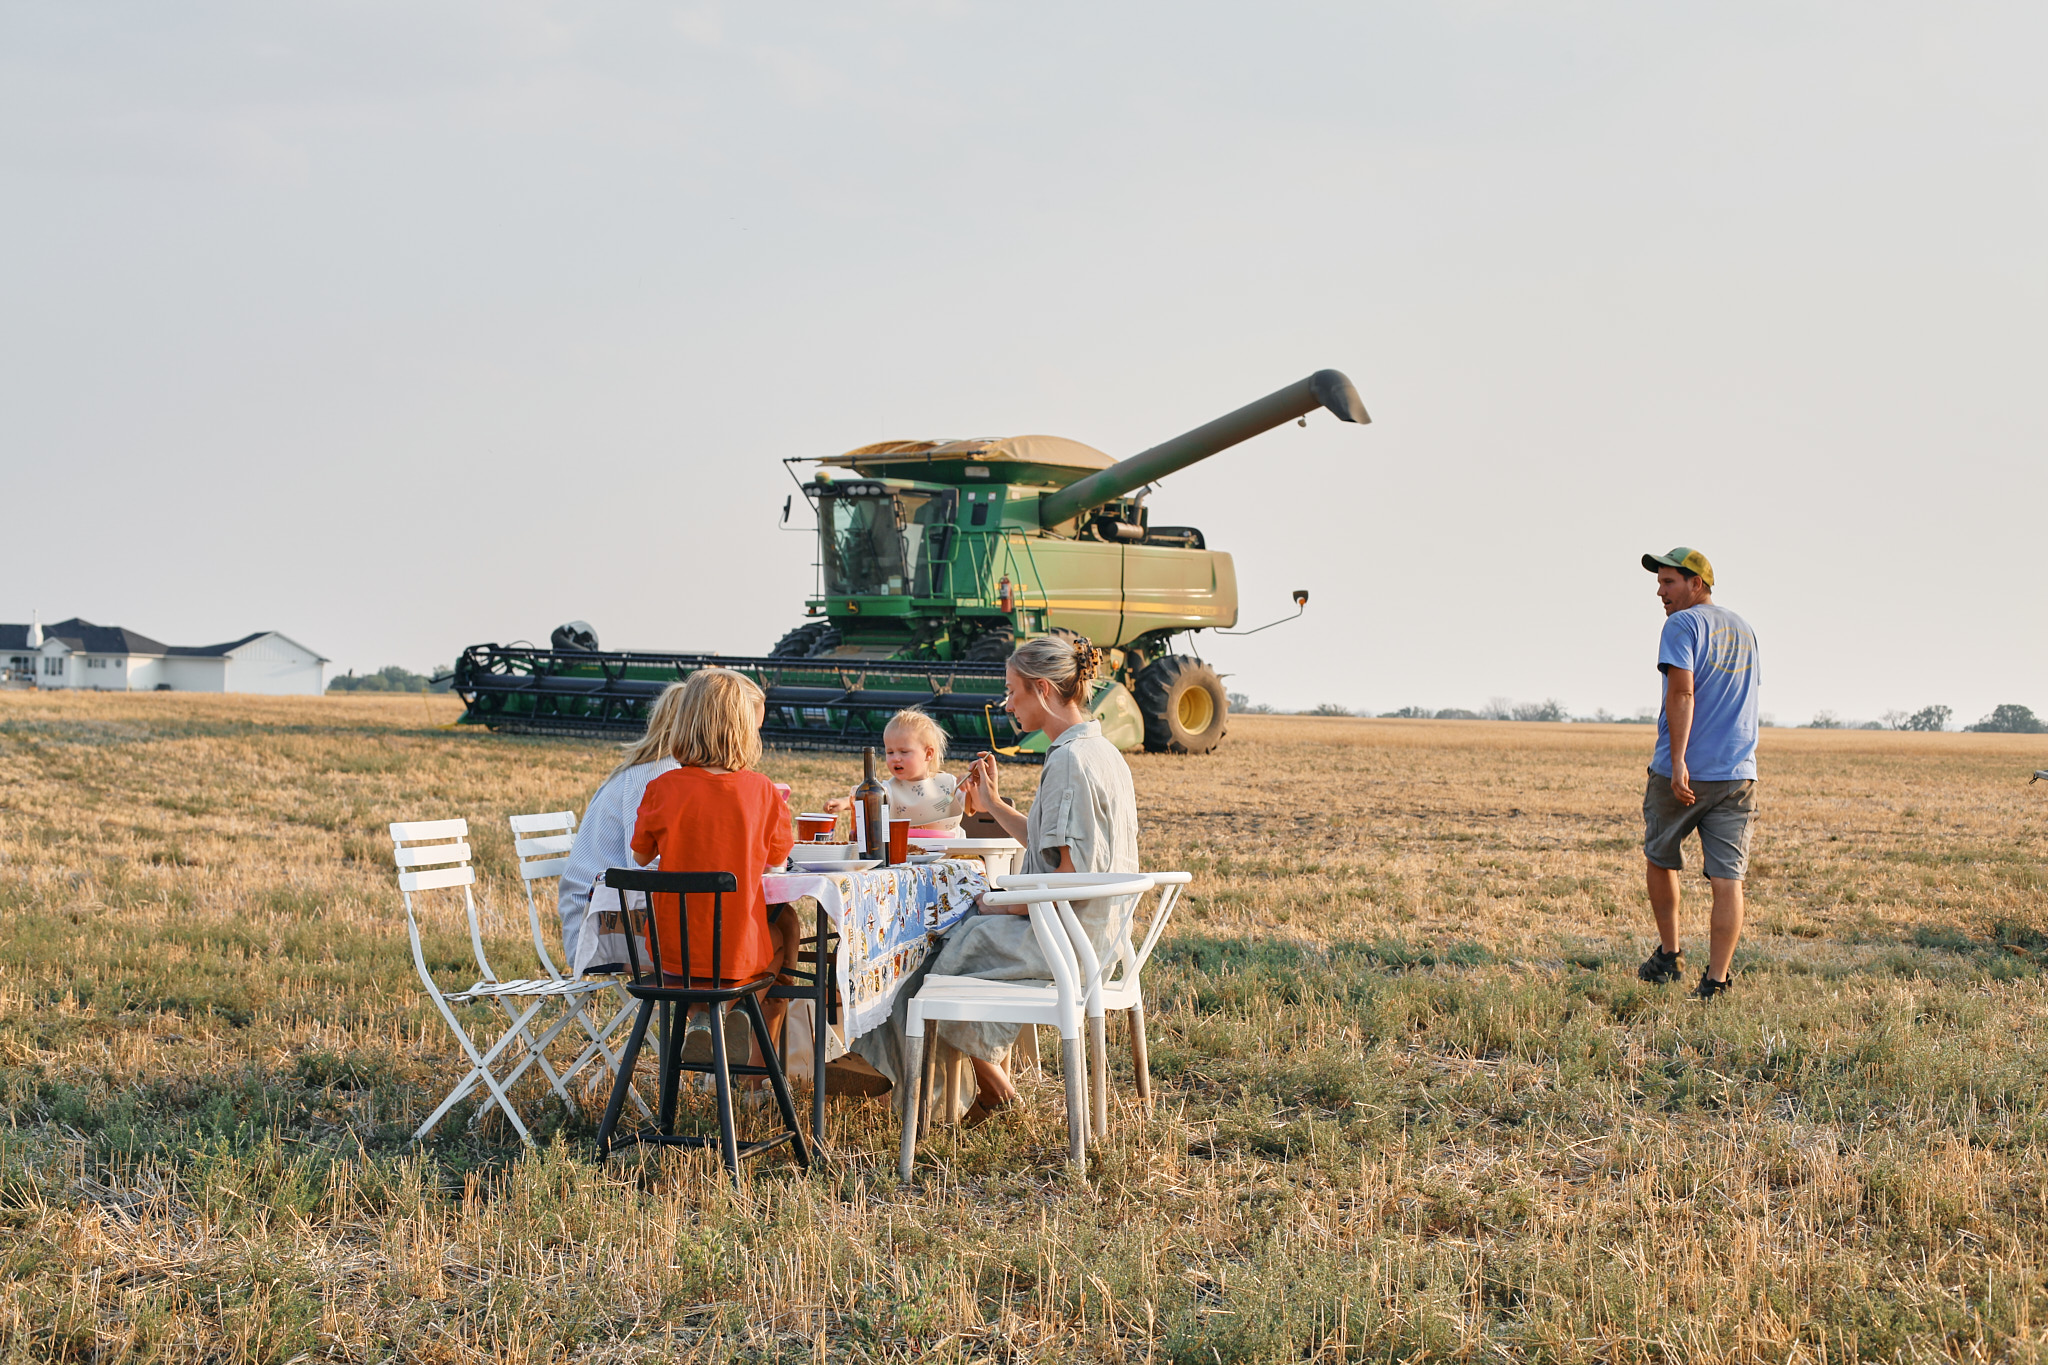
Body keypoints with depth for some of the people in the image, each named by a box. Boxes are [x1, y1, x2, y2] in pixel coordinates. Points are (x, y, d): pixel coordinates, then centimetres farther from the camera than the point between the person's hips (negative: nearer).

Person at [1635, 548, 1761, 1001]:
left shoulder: (1682, 625, -7)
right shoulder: (1744, 630, 17)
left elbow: (1682, 692, -19)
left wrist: (1678, 760, -24)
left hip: (1681, 773, -5)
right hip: (1738, 773, 5)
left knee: (1659, 858, 17)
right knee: (1727, 879, -2)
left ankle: (1669, 956, 23)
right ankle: (1716, 981, -6)